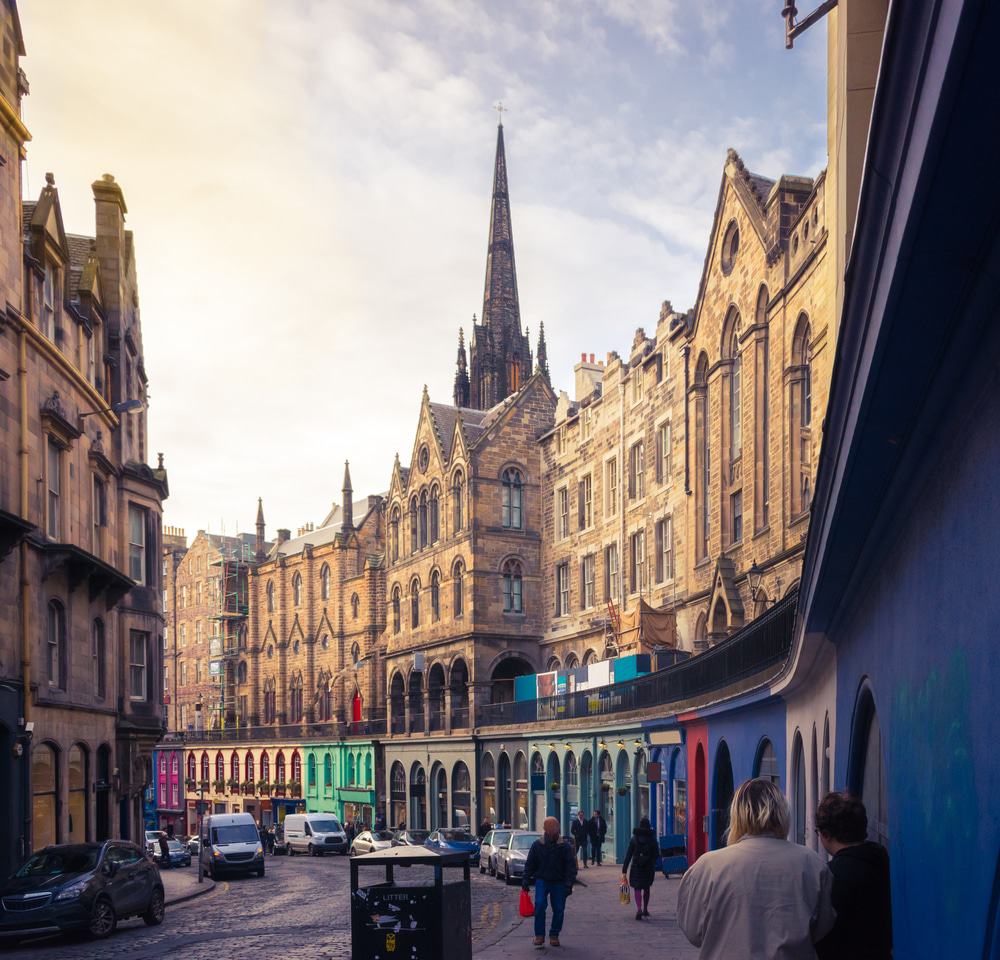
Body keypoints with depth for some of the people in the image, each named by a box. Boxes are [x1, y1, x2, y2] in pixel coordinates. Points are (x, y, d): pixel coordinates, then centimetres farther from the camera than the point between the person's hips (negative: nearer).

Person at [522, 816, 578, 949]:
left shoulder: (565, 847, -4)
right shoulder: (537, 845, 1)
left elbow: (571, 867, -5)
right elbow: (529, 864, 8)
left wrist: (568, 884, -13)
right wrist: (526, 880, -1)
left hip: (559, 883, 0)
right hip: (542, 880, 0)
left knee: (559, 909, 0)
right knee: (539, 905, -16)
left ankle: (554, 935, 16)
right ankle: (539, 935, -7)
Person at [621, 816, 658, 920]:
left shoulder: (634, 839, -4)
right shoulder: (652, 839, -2)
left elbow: (628, 855, -5)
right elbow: (656, 854, -1)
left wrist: (624, 870, -3)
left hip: (636, 868, -2)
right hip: (649, 868, 2)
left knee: (637, 888, 0)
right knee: (646, 888, 20)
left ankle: (639, 909, -21)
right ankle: (645, 909, 29)